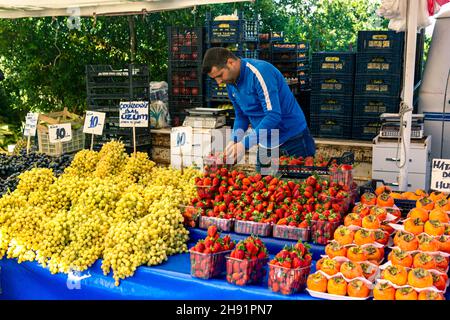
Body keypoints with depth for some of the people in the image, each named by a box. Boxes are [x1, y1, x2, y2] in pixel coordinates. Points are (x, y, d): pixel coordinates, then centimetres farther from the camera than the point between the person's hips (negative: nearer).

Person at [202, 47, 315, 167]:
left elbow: (273, 115, -28)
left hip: (293, 139, -7)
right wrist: (234, 140, -8)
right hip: (266, 144, 7)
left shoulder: (260, 72, -22)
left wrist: (245, 144, -29)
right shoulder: (231, 83, 2)